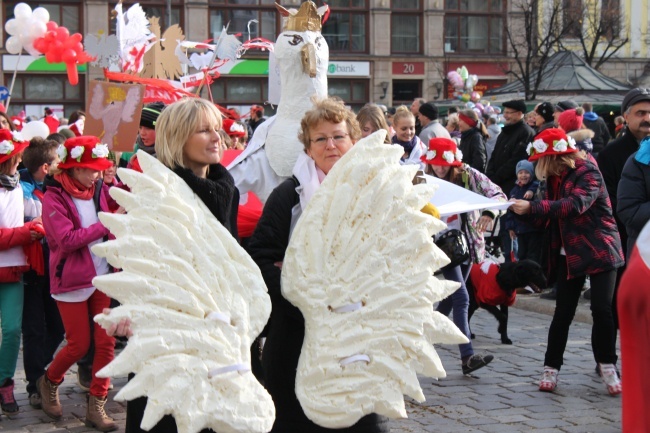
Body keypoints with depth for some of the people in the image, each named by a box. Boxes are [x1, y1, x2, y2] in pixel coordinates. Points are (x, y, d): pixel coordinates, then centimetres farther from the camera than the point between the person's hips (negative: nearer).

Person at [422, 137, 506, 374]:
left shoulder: (468, 175, -4)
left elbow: (498, 194, -10)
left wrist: (489, 213, -29)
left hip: (467, 243, 3)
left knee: (451, 297, 14)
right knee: (461, 298, -15)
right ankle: (468, 357, -20)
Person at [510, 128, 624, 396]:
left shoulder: (588, 173, -13)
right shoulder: (555, 178, 9)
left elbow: (576, 204, -31)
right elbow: (548, 219, 9)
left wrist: (532, 207, -33)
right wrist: (523, 211, -6)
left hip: (599, 251, -6)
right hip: (569, 254, 6)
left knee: (602, 310, -9)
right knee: (562, 313, 2)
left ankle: (608, 368, 4)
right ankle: (551, 369, 9)